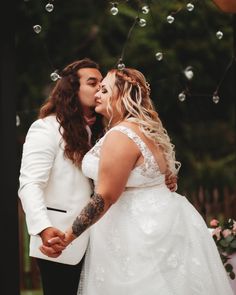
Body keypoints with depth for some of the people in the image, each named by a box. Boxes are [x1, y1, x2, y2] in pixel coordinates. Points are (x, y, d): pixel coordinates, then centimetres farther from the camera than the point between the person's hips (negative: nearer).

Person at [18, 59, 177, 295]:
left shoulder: (97, 132, 20)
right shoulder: (46, 129, -6)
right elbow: (30, 185, -16)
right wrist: (44, 229, -32)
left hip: (93, 244, 7)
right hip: (60, 243, -7)